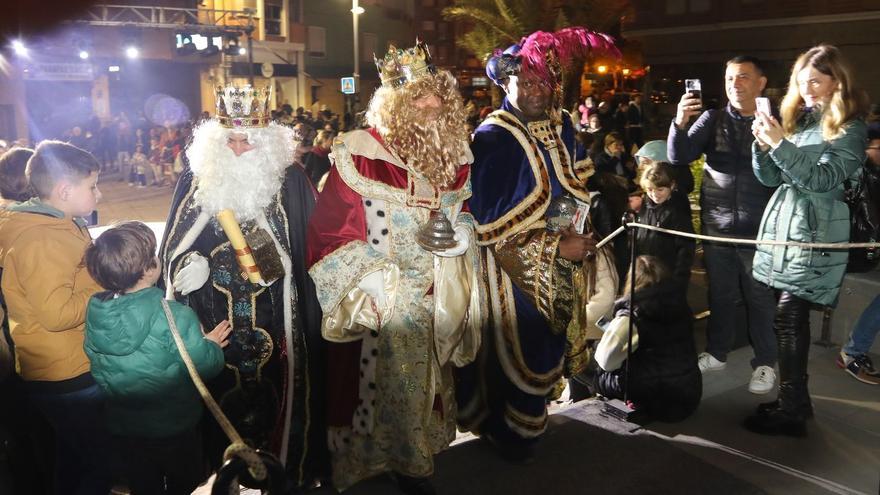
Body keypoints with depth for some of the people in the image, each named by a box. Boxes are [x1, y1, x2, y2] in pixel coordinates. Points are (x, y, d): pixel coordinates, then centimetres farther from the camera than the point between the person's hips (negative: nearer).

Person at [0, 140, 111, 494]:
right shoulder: (38, 240, -23)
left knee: (74, 457, 26)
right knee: (103, 464, 2)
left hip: (70, 371, 10)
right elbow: (58, 314, -28)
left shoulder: (60, 224, 8)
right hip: (70, 378, -10)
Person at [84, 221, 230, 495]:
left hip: (122, 428, 5)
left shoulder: (94, 310, -12)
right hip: (174, 428, -5)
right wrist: (211, 344, 0)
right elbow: (205, 366, -20)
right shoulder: (174, 316, -29)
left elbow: (97, 365, 3)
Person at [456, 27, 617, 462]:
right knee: (517, 349, 4)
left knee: (547, 343, 17)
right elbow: (489, 221, -21)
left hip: (561, 267, 7)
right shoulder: (493, 137, -17)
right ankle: (509, 430, 27)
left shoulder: (561, 126, 5)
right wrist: (554, 246, -20)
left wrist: (578, 237, 5)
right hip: (515, 268, -6)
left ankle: (530, 414, 40)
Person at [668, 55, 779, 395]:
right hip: (716, 227, 2)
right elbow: (679, 157, -8)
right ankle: (716, 353, 30)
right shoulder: (713, 119, 3)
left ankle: (765, 362, 22)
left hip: (759, 230, -2)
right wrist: (680, 123, -22)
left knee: (760, 299, 8)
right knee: (720, 295, 15)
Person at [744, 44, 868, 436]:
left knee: (788, 320, -10)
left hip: (815, 235, -6)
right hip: (783, 228, 6)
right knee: (792, 319, 10)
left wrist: (781, 144, -23)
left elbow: (824, 179, -16)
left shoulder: (850, 128, -4)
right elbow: (771, 179, 13)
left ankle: (790, 412, -2)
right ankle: (795, 399, 21)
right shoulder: (798, 119, 15)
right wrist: (763, 145, -6)